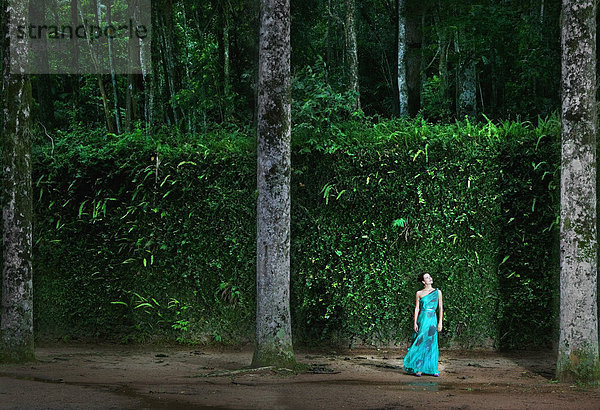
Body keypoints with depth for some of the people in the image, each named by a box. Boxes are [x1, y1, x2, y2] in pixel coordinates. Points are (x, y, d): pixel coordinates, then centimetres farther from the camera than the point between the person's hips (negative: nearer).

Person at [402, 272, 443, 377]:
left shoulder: (437, 292, 7)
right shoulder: (419, 293, 5)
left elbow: (440, 308, 6)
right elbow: (417, 308, 4)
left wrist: (440, 323, 0)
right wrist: (415, 323, -3)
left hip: (432, 320, 1)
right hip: (422, 319, -1)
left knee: (432, 344, 1)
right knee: (421, 343, -2)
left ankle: (433, 369, 7)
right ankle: (418, 369, 3)